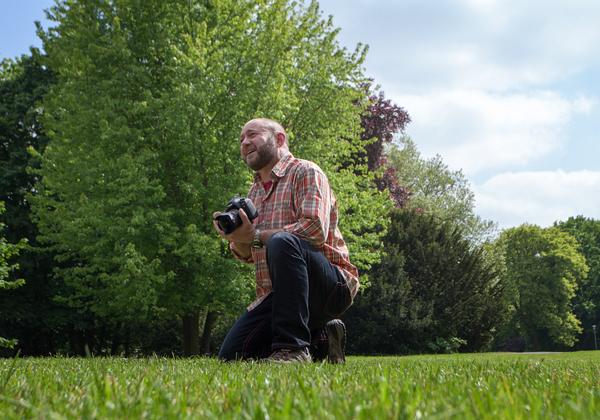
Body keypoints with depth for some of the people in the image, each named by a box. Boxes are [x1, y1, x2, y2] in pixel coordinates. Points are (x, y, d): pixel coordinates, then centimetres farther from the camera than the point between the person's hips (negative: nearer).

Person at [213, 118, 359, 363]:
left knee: (282, 241, -36)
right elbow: (248, 255, 20)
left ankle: (293, 347, -33)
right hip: (275, 295, 8)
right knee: (231, 356, -6)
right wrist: (235, 238, -3)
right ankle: (319, 335, 9)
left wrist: (255, 236, -20)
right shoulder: (254, 191, 20)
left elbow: (315, 230, -22)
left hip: (330, 286, -8)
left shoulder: (305, 172, -4)